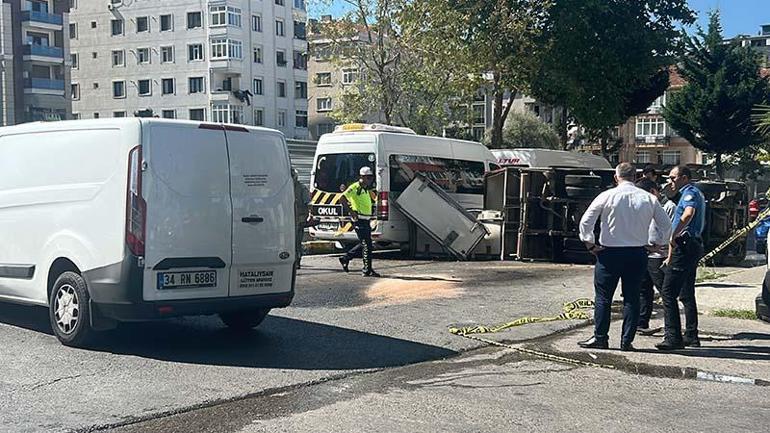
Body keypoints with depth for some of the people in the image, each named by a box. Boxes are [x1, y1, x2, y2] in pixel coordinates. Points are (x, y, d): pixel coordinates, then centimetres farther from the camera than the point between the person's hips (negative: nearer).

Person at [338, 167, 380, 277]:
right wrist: (352, 211, -21)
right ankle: (367, 269, -4)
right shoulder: (355, 187, -10)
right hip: (359, 220, -9)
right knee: (366, 244, -9)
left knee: (363, 244, 15)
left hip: (366, 220, 9)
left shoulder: (367, 189, 17)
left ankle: (345, 258, 28)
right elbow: (343, 198, -19)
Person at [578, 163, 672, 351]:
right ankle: (627, 341, 9)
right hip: (638, 254, 2)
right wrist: (655, 243, 15)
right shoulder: (649, 199, 2)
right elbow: (666, 225, 7)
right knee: (632, 298, 8)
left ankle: (600, 338, 9)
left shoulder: (607, 196, -5)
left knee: (603, 297, 6)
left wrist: (590, 244, 3)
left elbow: (585, 221, -6)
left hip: (609, 253, -2)